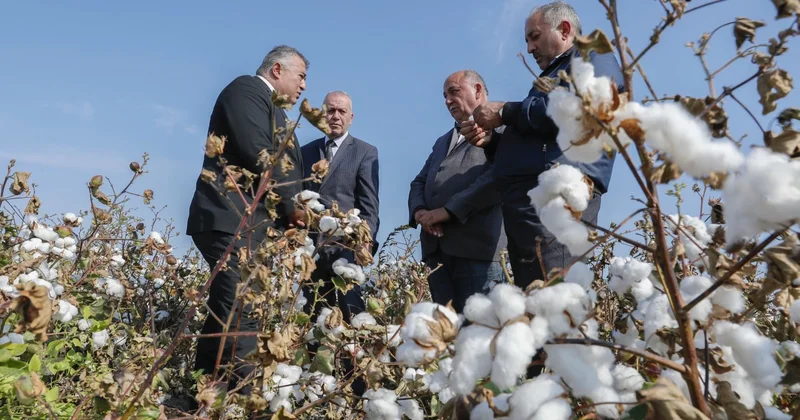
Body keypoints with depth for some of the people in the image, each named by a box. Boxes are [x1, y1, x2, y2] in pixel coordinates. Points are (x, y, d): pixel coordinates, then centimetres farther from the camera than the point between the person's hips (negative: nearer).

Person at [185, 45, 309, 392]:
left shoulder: (271, 109, 28)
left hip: (254, 225, 10)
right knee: (241, 313, -16)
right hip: (233, 222, -10)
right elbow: (256, 154, -15)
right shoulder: (247, 89, -1)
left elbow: (280, 163, 23)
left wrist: (288, 214, 6)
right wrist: (290, 204, -7)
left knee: (226, 316, 8)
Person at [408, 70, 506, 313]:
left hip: (477, 248, -7)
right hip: (436, 249, 7)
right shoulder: (442, 141, 30)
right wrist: (419, 211, 0)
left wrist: (448, 210, -16)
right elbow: (419, 182, 23)